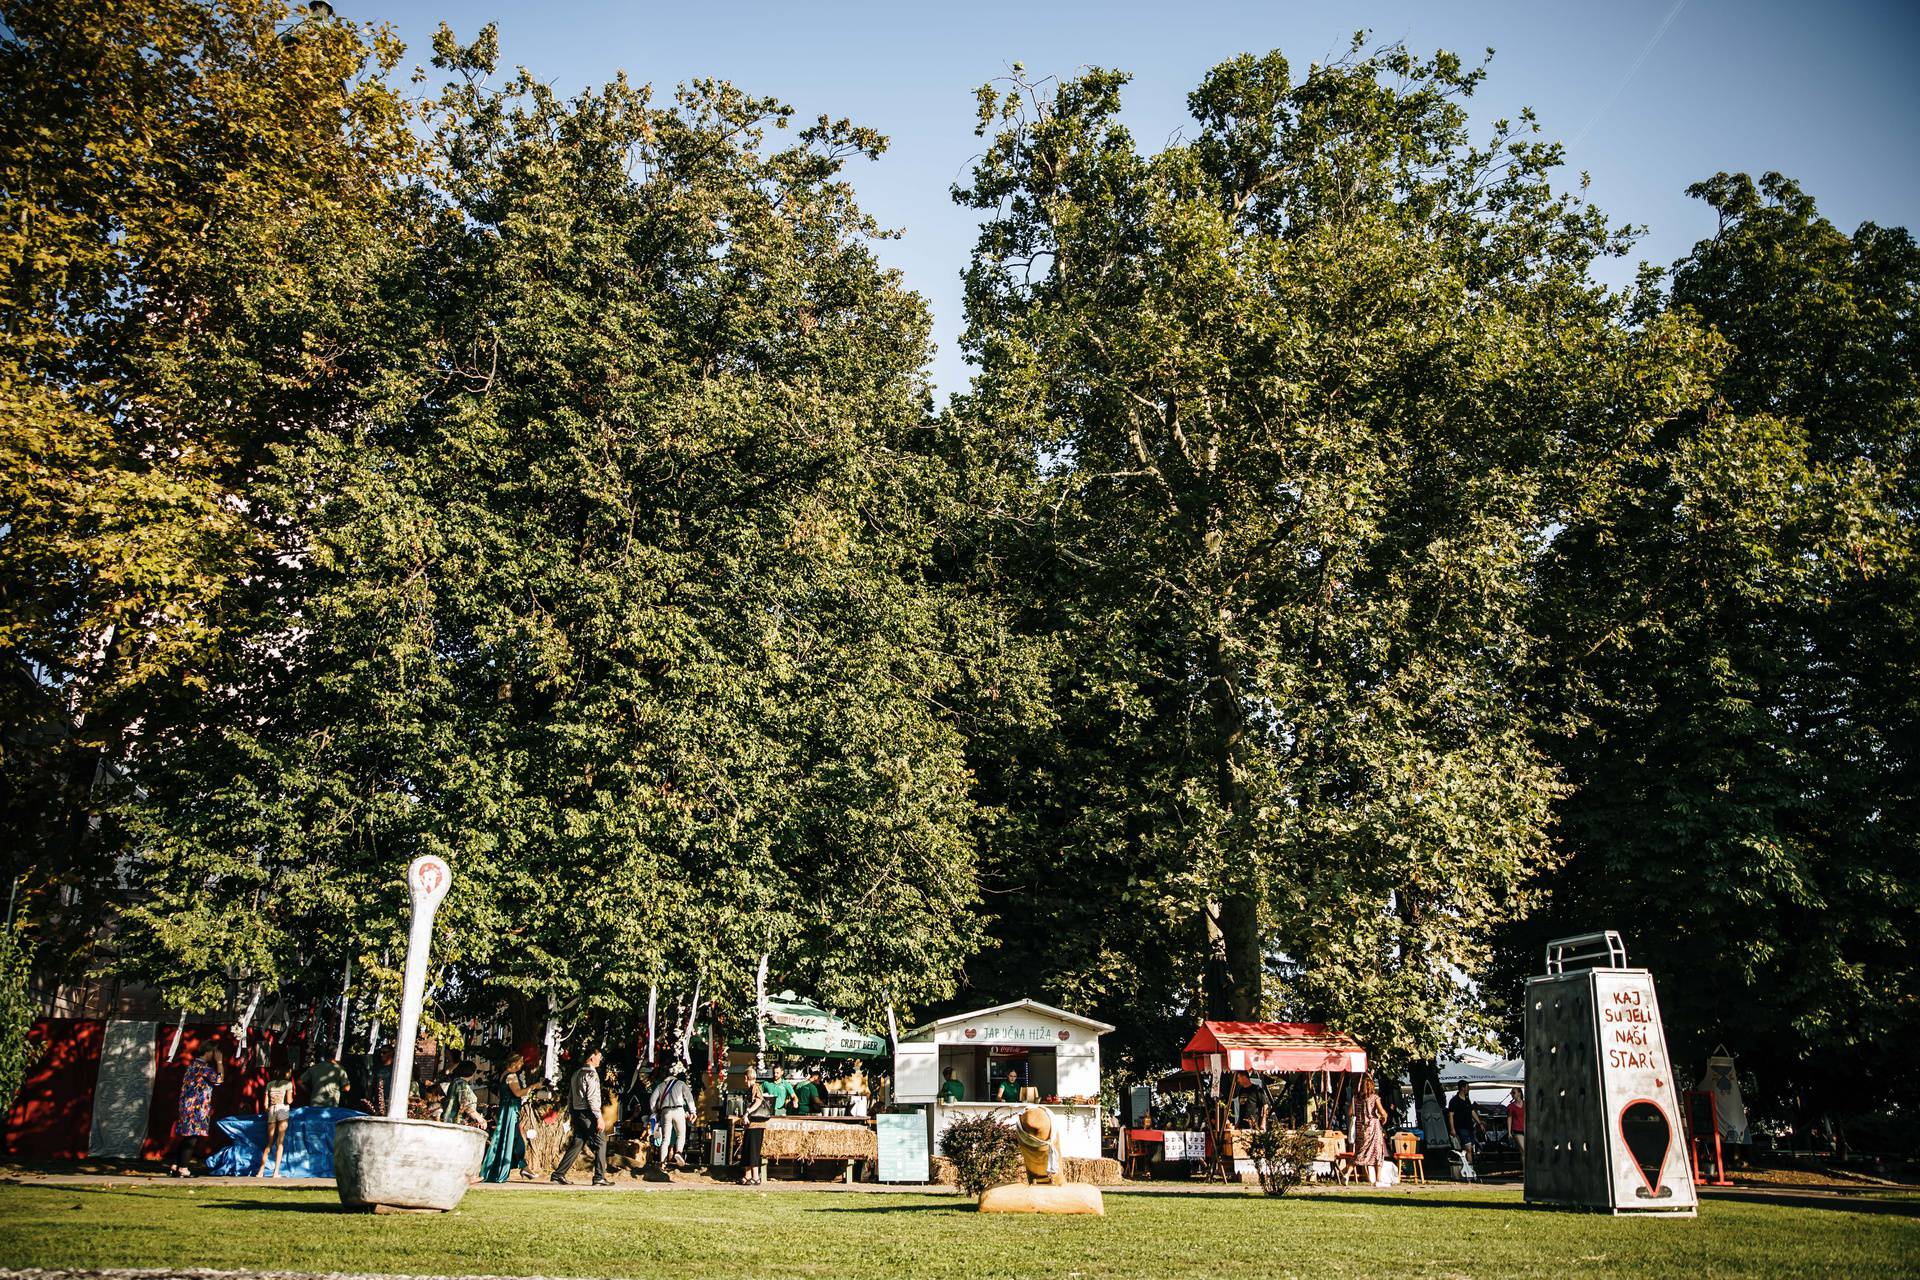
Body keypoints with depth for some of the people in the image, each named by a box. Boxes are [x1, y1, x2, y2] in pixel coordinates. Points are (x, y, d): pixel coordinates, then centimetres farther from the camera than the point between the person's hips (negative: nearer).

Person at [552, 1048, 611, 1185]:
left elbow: (570, 1096, 18)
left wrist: (570, 1114, 22)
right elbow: (592, 1098, -18)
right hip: (587, 1113, -9)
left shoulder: (576, 1073, 16)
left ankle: (559, 1173, 10)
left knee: (577, 1143, 12)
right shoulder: (591, 1073, -12)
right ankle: (599, 1177, -4)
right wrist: (599, 1117, -18)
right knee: (600, 1143, -2)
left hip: (577, 1112, 9)